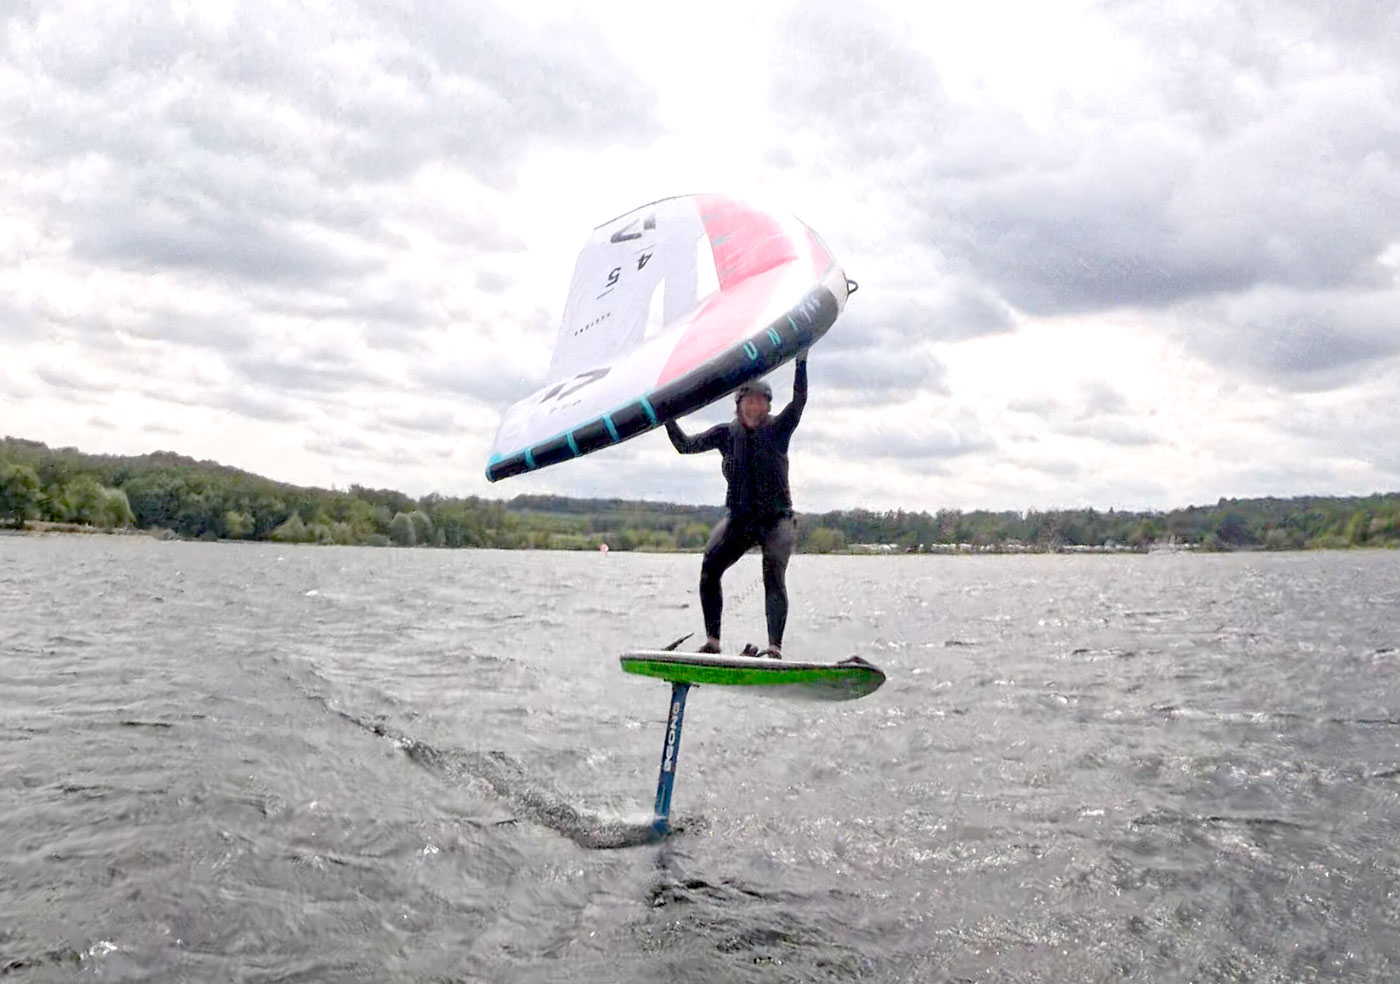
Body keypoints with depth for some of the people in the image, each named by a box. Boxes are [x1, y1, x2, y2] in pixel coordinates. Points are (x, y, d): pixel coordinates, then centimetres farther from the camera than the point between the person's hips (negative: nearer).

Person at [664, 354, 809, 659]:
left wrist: (801, 363, -23)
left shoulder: (778, 428, 1)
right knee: (709, 568, -17)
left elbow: (799, 401, -14)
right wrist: (667, 415, -3)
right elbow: (686, 445, 6)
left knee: (774, 577, -22)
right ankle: (712, 641, -12)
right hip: (739, 518, 3)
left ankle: (775, 647, -26)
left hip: (776, 518, -3)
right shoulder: (726, 433, 7)